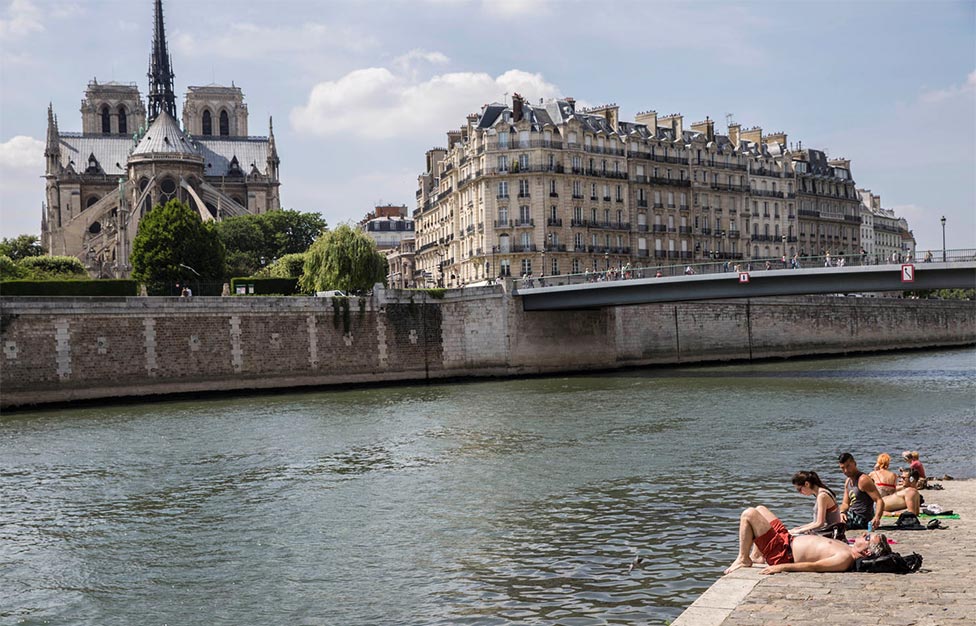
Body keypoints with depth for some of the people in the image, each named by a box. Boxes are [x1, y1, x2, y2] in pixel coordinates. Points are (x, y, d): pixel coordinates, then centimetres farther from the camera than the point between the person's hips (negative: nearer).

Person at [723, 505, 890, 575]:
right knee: (760, 509, 23)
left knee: (748, 514, -13)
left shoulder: (845, 558, -27)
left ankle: (743, 559, 2)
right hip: (789, 540, 10)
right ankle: (756, 557, 22)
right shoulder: (847, 549, 1)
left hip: (782, 554, -10)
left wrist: (781, 567, -29)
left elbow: (814, 566, -29)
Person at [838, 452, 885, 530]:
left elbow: (880, 501, -22)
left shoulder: (863, 480, -17)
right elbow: (846, 503, 16)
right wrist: (842, 512, -8)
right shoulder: (848, 481, 12)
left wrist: (877, 517, -39)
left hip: (861, 520, -9)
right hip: (851, 516, 9)